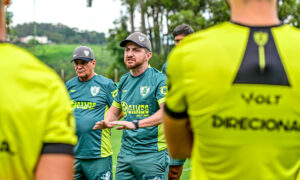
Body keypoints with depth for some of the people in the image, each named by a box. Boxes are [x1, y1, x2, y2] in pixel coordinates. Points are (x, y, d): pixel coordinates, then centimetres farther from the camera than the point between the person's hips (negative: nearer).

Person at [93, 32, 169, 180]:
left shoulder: (159, 79, -9)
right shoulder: (124, 80, 12)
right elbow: (115, 108, 24)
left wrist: (136, 124, -34)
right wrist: (106, 122, 0)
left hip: (152, 154, -6)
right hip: (126, 152, 6)